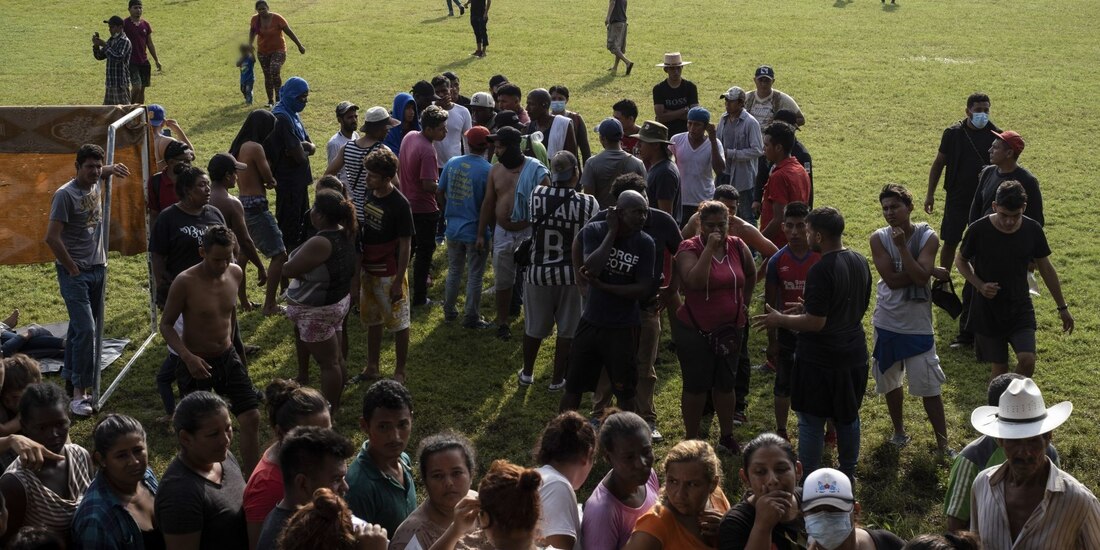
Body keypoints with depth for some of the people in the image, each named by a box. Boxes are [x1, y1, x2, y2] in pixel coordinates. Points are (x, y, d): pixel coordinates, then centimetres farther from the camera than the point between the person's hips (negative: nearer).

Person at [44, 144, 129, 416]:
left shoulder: (95, 185, 5)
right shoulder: (65, 195, -17)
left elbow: (99, 175, 32)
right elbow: (52, 237, -21)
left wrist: (111, 169, 10)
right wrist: (72, 269, -15)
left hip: (97, 269, 7)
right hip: (75, 273, -7)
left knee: (79, 327, 14)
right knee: (85, 329, -13)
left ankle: (71, 378, 25)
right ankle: (79, 393, -10)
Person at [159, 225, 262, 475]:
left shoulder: (235, 273, -4)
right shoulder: (185, 282, -21)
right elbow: (166, 325, -14)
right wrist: (188, 357, -27)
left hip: (228, 358, 5)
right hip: (195, 364, -5)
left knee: (251, 417, -3)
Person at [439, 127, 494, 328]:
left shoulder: (451, 164, -3)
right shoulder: (488, 170, -17)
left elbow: (440, 193, 5)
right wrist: (489, 229, 0)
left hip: (453, 229, 5)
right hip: (476, 231, -5)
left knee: (454, 272, 21)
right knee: (475, 277, 7)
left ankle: (449, 311, 30)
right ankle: (471, 318, 15)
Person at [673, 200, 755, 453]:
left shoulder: (737, 247, 1)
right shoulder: (689, 249, -14)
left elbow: (751, 274, 20)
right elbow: (695, 282, -32)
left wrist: (744, 303, 18)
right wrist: (709, 248, -29)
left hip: (730, 329, 4)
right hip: (695, 331, -4)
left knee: (726, 385, 15)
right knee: (696, 387, 5)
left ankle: (727, 437, 29)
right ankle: (691, 439, 19)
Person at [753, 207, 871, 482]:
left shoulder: (821, 270, -24)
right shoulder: (860, 261, 3)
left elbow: (815, 323, -24)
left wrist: (779, 320, -9)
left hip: (821, 359, -8)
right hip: (854, 354, 8)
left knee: (811, 421, 5)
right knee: (848, 417, 20)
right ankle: (848, 475, 32)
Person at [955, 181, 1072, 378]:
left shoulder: (1033, 230, -8)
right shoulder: (979, 230, -15)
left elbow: (1046, 268, 5)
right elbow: (961, 260, 2)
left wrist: (1062, 307, 10)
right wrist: (980, 285, -15)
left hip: (1020, 309, 1)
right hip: (988, 311, -1)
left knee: (1027, 360, -15)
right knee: (1000, 367, 5)